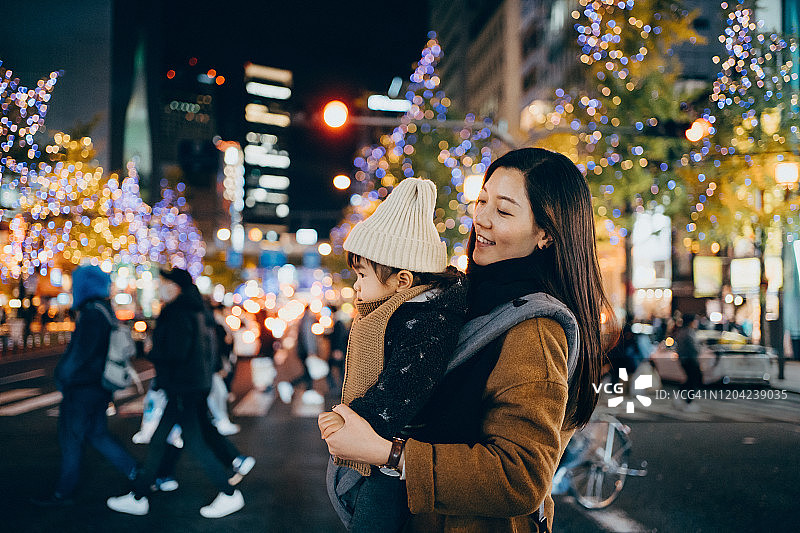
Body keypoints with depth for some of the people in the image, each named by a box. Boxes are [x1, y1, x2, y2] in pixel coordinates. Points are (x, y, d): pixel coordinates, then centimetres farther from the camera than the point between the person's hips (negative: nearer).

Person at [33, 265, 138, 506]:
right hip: (99, 385, 10)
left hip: (84, 388, -10)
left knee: (71, 438, 2)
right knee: (97, 434, 16)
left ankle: (64, 493, 12)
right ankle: (135, 473, 15)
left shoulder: (93, 313, -19)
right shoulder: (105, 310, 12)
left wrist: (62, 376, -9)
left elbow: (81, 351, -23)